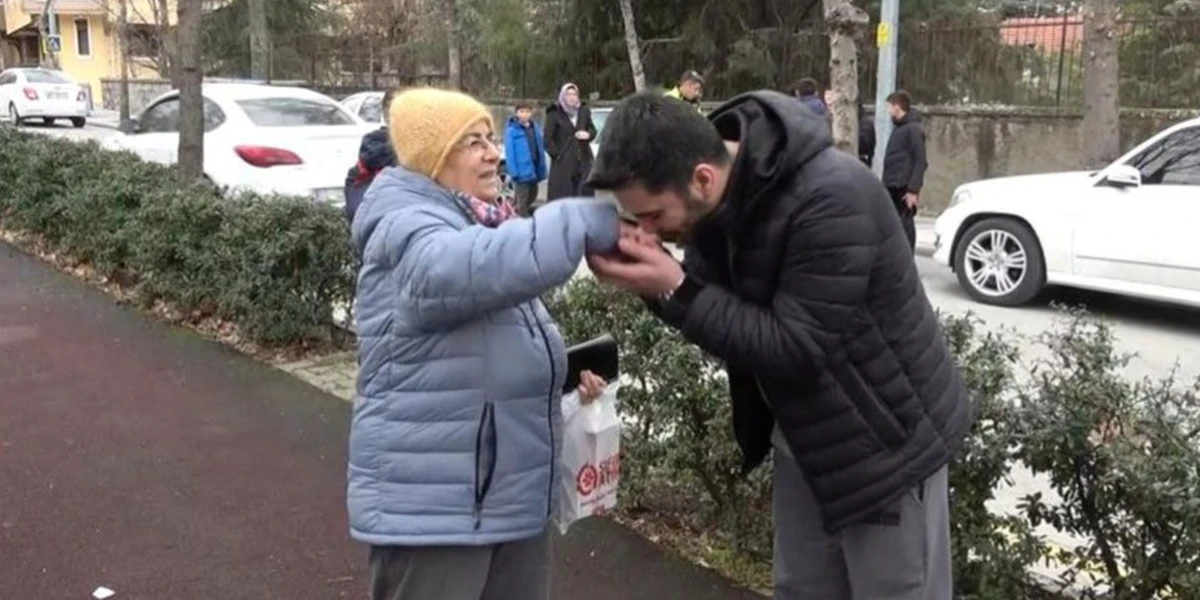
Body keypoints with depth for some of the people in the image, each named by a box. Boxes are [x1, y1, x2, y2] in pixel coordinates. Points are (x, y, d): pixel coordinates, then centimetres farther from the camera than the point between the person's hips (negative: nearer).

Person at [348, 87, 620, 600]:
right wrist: (594, 220, -37)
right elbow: (486, 267, -38)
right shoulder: (407, 233, -16)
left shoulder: (480, 225, 13)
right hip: (429, 505, -9)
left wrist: (563, 372, 7)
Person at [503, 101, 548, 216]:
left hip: (534, 170, 6)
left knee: (532, 197, 18)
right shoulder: (511, 130, -10)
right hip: (522, 171, -6)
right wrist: (513, 171, -19)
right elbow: (509, 152, -13)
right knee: (523, 201, 1)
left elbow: (540, 149, 9)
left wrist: (542, 169, 4)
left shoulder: (535, 128, 7)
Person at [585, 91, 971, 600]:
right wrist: (656, 282, -23)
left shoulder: (830, 199, -32)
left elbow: (795, 348, -31)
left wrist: (674, 291, -33)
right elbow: (714, 303, -2)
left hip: (884, 438, -7)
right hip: (804, 436, 7)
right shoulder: (716, 195, -8)